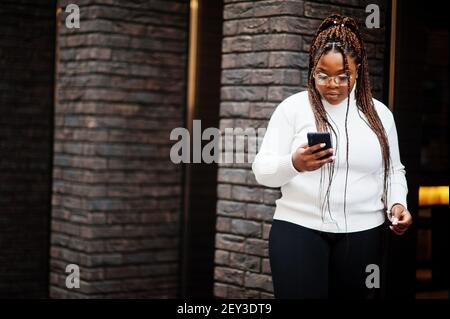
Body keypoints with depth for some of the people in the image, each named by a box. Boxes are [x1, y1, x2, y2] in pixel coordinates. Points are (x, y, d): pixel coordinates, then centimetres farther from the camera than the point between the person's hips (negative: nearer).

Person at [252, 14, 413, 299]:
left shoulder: (379, 114, 9)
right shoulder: (292, 108, -2)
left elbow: (393, 170, 19)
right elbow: (262, 170, -4)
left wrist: (397, 202, -1)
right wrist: (294, 164, -24)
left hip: (363, 235, 3)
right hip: (298, 230, -3)